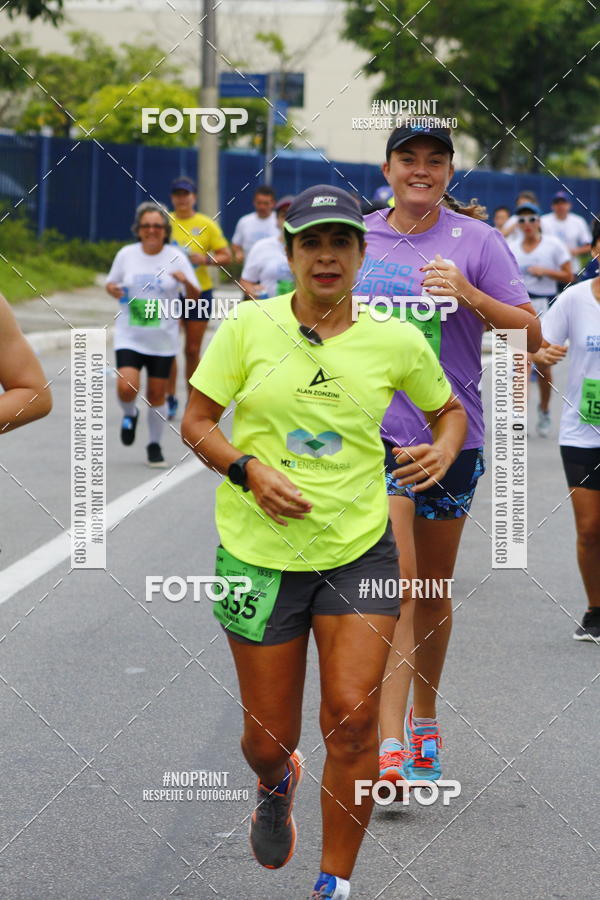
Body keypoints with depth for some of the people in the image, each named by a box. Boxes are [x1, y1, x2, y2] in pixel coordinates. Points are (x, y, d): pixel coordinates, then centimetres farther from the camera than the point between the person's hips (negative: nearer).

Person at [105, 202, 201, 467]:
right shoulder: (126, 254, 0)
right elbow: (111, 282, 15)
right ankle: (129, 415, 17)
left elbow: (195, 297, -2)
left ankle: (155, 445, 25)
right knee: (126, 388, -18)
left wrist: (186, 281, -23)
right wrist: (113, 289, -9)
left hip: (163, 339, 0)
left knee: (157, 395, 5)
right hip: (129, 336, 0)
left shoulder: (176, 257, -3)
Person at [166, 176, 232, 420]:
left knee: (193, 350, 4)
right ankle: (170, 398, 0)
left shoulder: (207, 225, 1)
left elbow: (226, 256, 3)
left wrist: (205, 259, -15)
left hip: (198, 290, 0)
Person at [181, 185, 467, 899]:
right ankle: (276, 786, 45)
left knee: (353, 717, -11)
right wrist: (248, 469, -15)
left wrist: (442, 449, -5)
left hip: (359, 549, 0)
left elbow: (448, 410, 17)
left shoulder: (396, 341, 0)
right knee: (268, 736, 5)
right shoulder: (249, 327, -4)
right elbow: (195, 422, 2)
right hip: (259, 551, 0)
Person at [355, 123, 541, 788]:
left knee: (433, 589, 12)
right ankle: (390, 743, -18)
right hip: (376, 429, 0)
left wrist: (469, 294, -18)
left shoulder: (476, 241, -1)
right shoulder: (358, 239, 5)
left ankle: (424, 723, 32)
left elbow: (530, 334, -4)